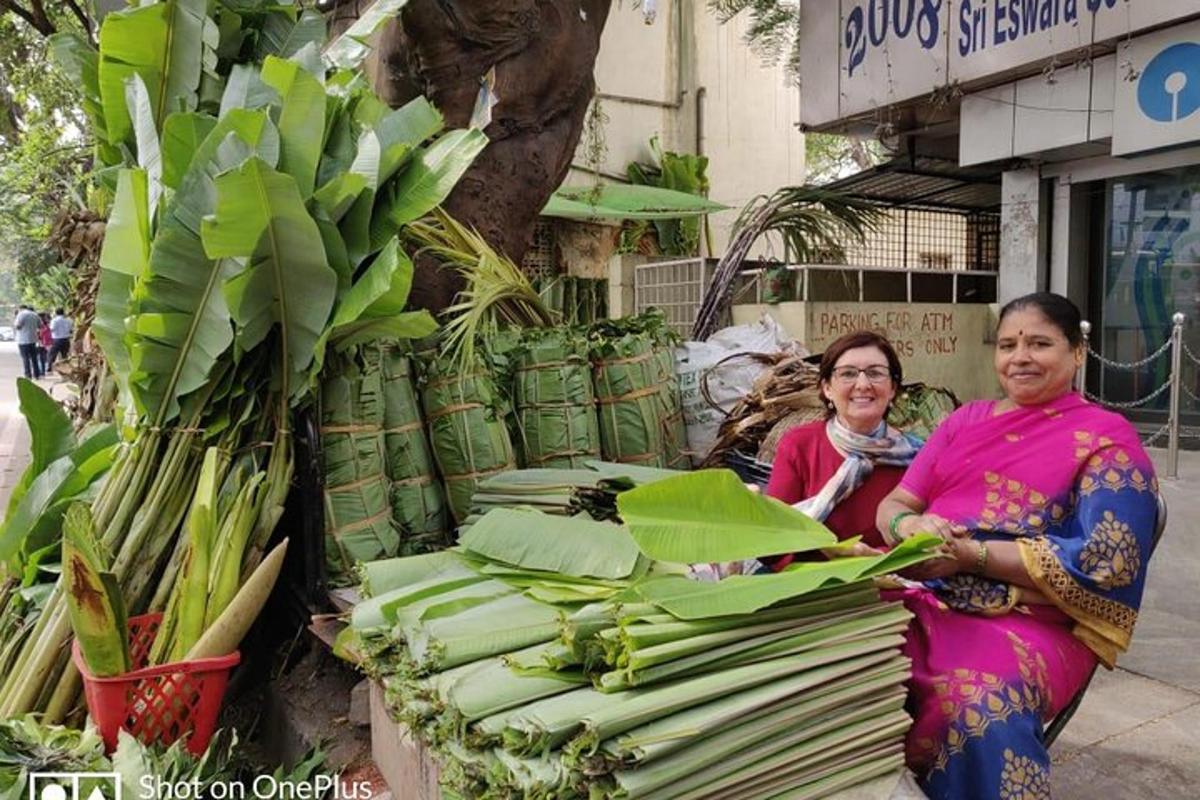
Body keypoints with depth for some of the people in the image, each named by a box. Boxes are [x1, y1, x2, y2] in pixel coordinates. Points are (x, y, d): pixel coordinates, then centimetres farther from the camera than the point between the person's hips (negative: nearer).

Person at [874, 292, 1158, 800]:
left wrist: (971, 555, -16)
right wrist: (909, 526, -11)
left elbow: (1103, 561, -9)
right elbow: (892, 505, 14)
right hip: (926, 597, 5)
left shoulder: (1107, 438, 2)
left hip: (1032, 621, -4)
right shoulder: (965, 420, 17)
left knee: (980, 708, -36)